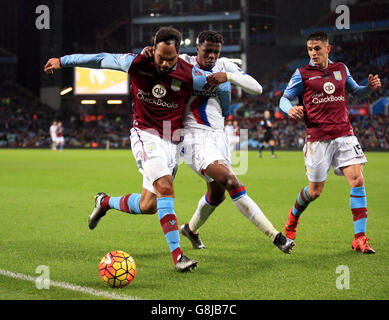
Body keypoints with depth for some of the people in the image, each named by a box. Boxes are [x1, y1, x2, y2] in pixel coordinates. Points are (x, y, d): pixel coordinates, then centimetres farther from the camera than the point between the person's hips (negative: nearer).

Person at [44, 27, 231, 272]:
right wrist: (62, 61, 15)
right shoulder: (136, 63, -10)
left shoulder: (190, 75, -12)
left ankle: (105, 202, 31)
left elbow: (224, 86, 1)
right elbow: (101, 59, 5)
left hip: (172, 141, 3)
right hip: (146, 135, -3)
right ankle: (177, 254, -24)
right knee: (165, 188, -25)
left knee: (148, 206, 1)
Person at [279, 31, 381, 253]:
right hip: (318, 138, -2)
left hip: (344, 134, 3)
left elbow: (356, 92, 25)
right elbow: (284, 99, 2)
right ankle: (294, 216, 37)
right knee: (315, 190, 4)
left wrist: (371, 87, 3)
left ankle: (360, 238, -8)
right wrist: (290, 109, -22)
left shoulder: (341, 69, 11)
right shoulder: (303, 74, 1)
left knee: (357, 180, -13)